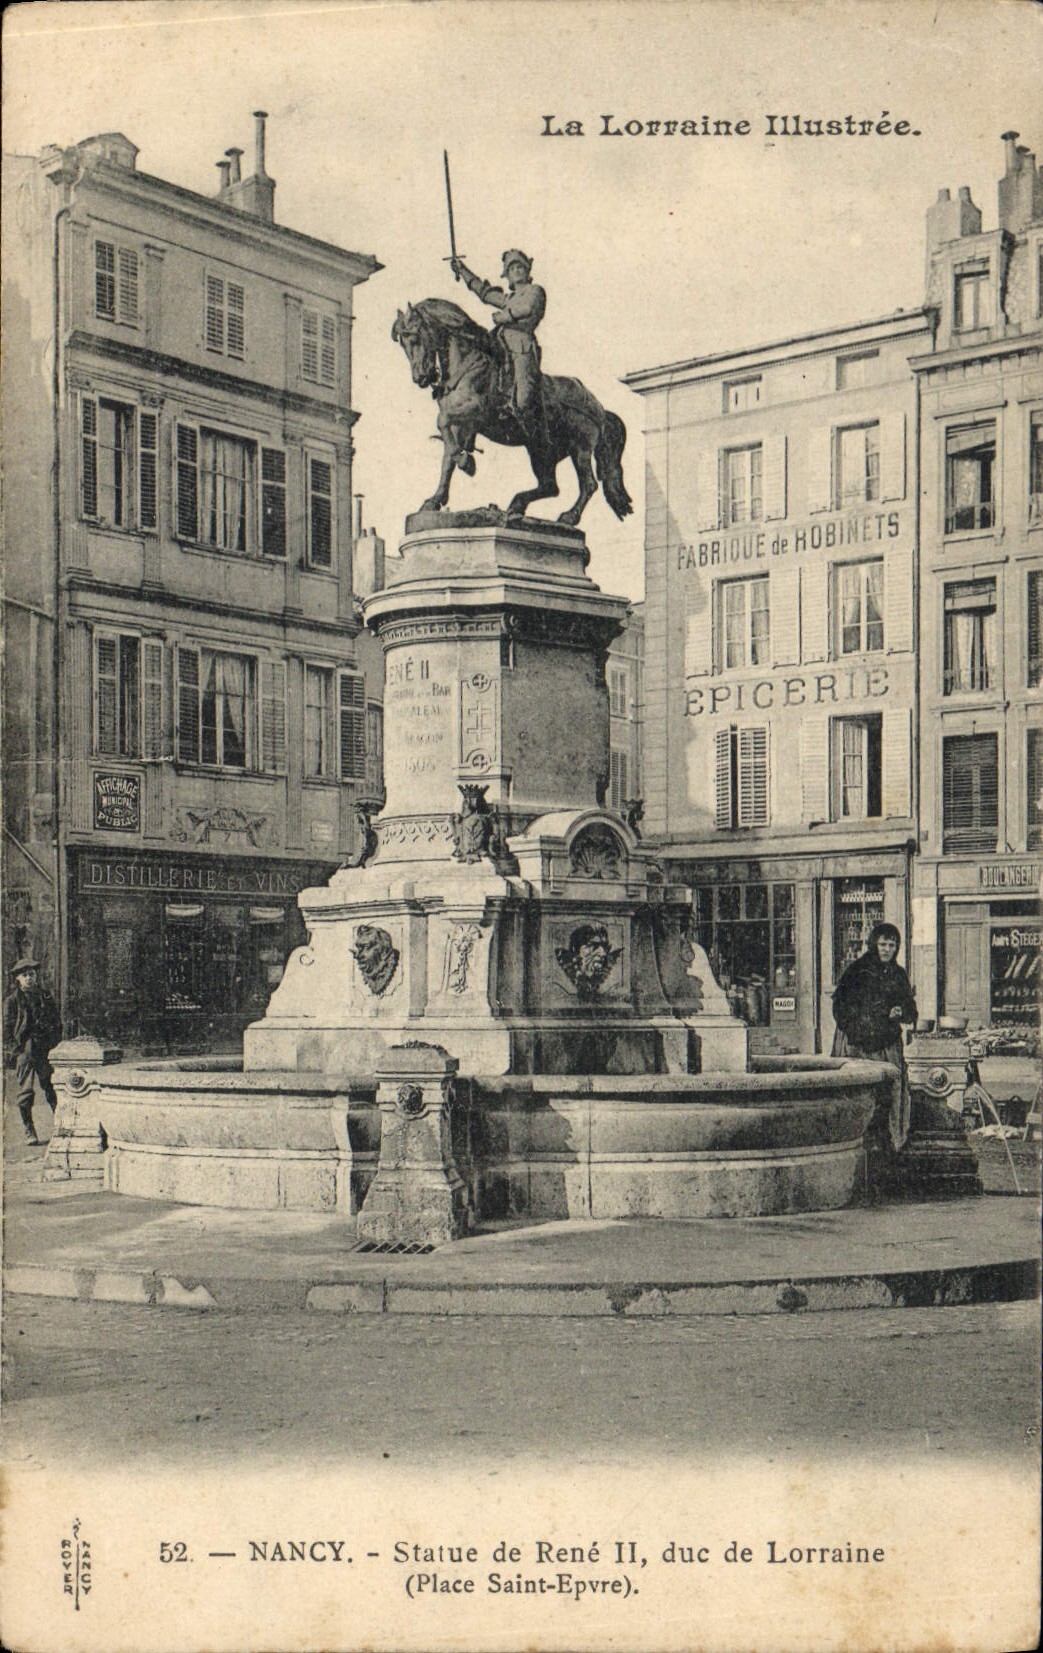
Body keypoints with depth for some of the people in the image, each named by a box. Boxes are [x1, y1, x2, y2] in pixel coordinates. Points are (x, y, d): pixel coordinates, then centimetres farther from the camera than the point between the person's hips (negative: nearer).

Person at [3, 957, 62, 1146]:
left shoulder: (45, 997, 12)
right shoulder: (12, 1000, 1)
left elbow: (57, 1023, 16)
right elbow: (6, 1027, -1)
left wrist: (54, 1044, 5)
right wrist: (12, 1048, -9)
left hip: (45, 1050, 3)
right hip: (24, 1050, -3)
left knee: (51, 1088, 4)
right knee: (25, 1092, -2)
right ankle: (29, 1132, 5)